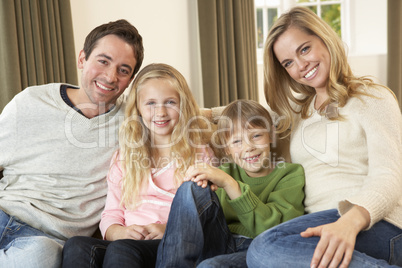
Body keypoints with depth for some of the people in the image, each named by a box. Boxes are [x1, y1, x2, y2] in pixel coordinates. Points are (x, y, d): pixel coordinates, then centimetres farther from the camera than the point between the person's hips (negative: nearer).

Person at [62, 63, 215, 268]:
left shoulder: (199, 154, 11)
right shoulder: (124, 158, 21)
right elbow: (110, 216, 14)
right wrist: (121, 232, -10)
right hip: (128, 241, 4)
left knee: (120, 249, -36)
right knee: (76, 246, -29)